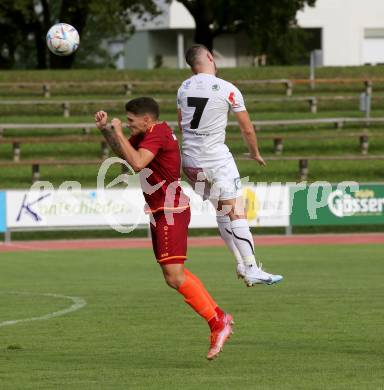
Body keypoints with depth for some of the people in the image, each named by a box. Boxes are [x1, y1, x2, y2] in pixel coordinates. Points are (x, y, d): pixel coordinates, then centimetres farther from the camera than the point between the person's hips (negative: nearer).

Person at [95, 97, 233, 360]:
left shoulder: (157, 134, -17)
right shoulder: (147, 134, 13)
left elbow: (137, 163, -31)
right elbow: (122, 152, 27)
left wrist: (119, 132, -22)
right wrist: (106, 129, 11)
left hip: (171, 212, -11)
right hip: (160, 212, 11)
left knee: (174, 277, -14)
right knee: (174, 275, 12)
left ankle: (218, 323, -10)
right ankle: (219, 316, 16)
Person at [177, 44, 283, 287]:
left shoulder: (184, 88, 6)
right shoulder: (228, 90, -10)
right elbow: (247, 129, -2)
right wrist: (255, 153, 16)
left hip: (190, 159, 6)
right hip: (217, 158, -6)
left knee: (222, 210, 15)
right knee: (236, 212, -5)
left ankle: (242, 262, 15)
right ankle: (251, 269, -8)